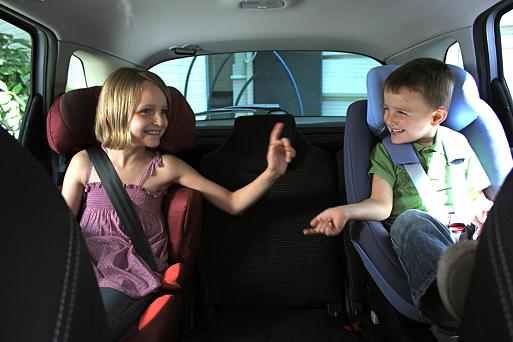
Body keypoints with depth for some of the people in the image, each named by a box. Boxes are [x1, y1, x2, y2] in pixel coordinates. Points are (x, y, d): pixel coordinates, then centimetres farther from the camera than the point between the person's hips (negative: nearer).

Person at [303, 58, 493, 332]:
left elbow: (478, 195, 18)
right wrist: (344, 212, -20)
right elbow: (382, 205, -1)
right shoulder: (386, 151, 10)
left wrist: (480, 208, -7)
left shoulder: (457, 144, 15)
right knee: (409, 219, -36)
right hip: (417, 239, -2)